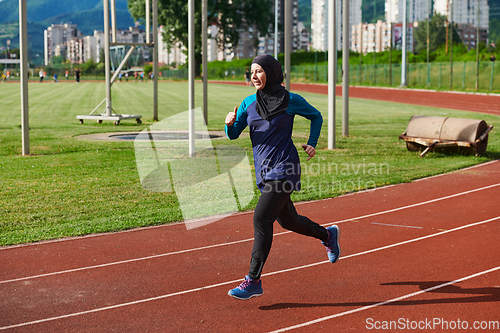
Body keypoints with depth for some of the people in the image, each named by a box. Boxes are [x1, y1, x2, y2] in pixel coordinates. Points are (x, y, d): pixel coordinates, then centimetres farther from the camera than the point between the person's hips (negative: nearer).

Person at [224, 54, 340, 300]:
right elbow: (233, 135, 7)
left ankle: (253, 281, -15)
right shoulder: (249, 103, 7)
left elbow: (316, 116, 10)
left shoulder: (290, 100, -5)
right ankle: (327, 235, 48)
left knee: (261, 218, -18)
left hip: (284, 169, -6)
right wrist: (230, 123, -14)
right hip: (263, 172, 6)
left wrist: (312, 144, 0)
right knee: (288, 221, 19)